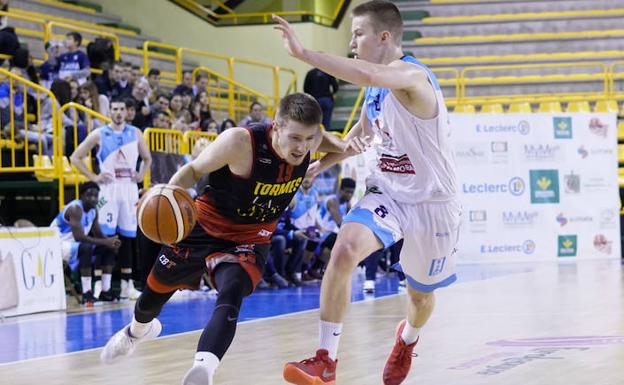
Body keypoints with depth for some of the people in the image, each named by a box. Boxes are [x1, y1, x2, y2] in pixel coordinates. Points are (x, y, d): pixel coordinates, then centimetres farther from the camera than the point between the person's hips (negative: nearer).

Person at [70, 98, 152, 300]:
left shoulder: (135, 133, 8)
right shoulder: (99, 134, 0)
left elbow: (147, 158, 22)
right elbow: (76, 157, 2)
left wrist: (141, 175, 4)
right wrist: (93, 177, -6)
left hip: (129, 188, 3)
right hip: (109, 188, -3)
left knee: (127, 237, 6)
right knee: (105, 236, -9)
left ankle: (127, 284, 11)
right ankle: (101, 284, -6)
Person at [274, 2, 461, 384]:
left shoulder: (412, 76, -25)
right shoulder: (377, 85, 2)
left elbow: (367, 74, -48)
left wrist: (303, 53, -46)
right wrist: (324, 162, 13)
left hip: (432, 201, -5)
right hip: (388, 192, 5)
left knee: (421, 295, 14)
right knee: (345, 249, -24)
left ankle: (408, 339, 52)